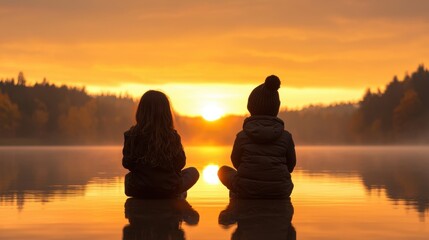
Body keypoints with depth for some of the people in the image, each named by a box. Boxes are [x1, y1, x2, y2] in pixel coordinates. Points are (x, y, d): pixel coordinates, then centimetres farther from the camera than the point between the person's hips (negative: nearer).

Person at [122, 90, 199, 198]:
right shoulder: (172, 136, -11)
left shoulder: (132, 135, -11)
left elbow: (127, 164, -4)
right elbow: (180, 164, -2)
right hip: (169, 190, -1)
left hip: (139, 191, 1)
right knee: (193, 172, 26)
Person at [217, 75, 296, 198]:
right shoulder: (286, 136, -4)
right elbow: (290, 165, 8)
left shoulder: (242, 136, -6)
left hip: (246, 191, -2)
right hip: (279, 193, 2)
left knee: (223, 170, 29)